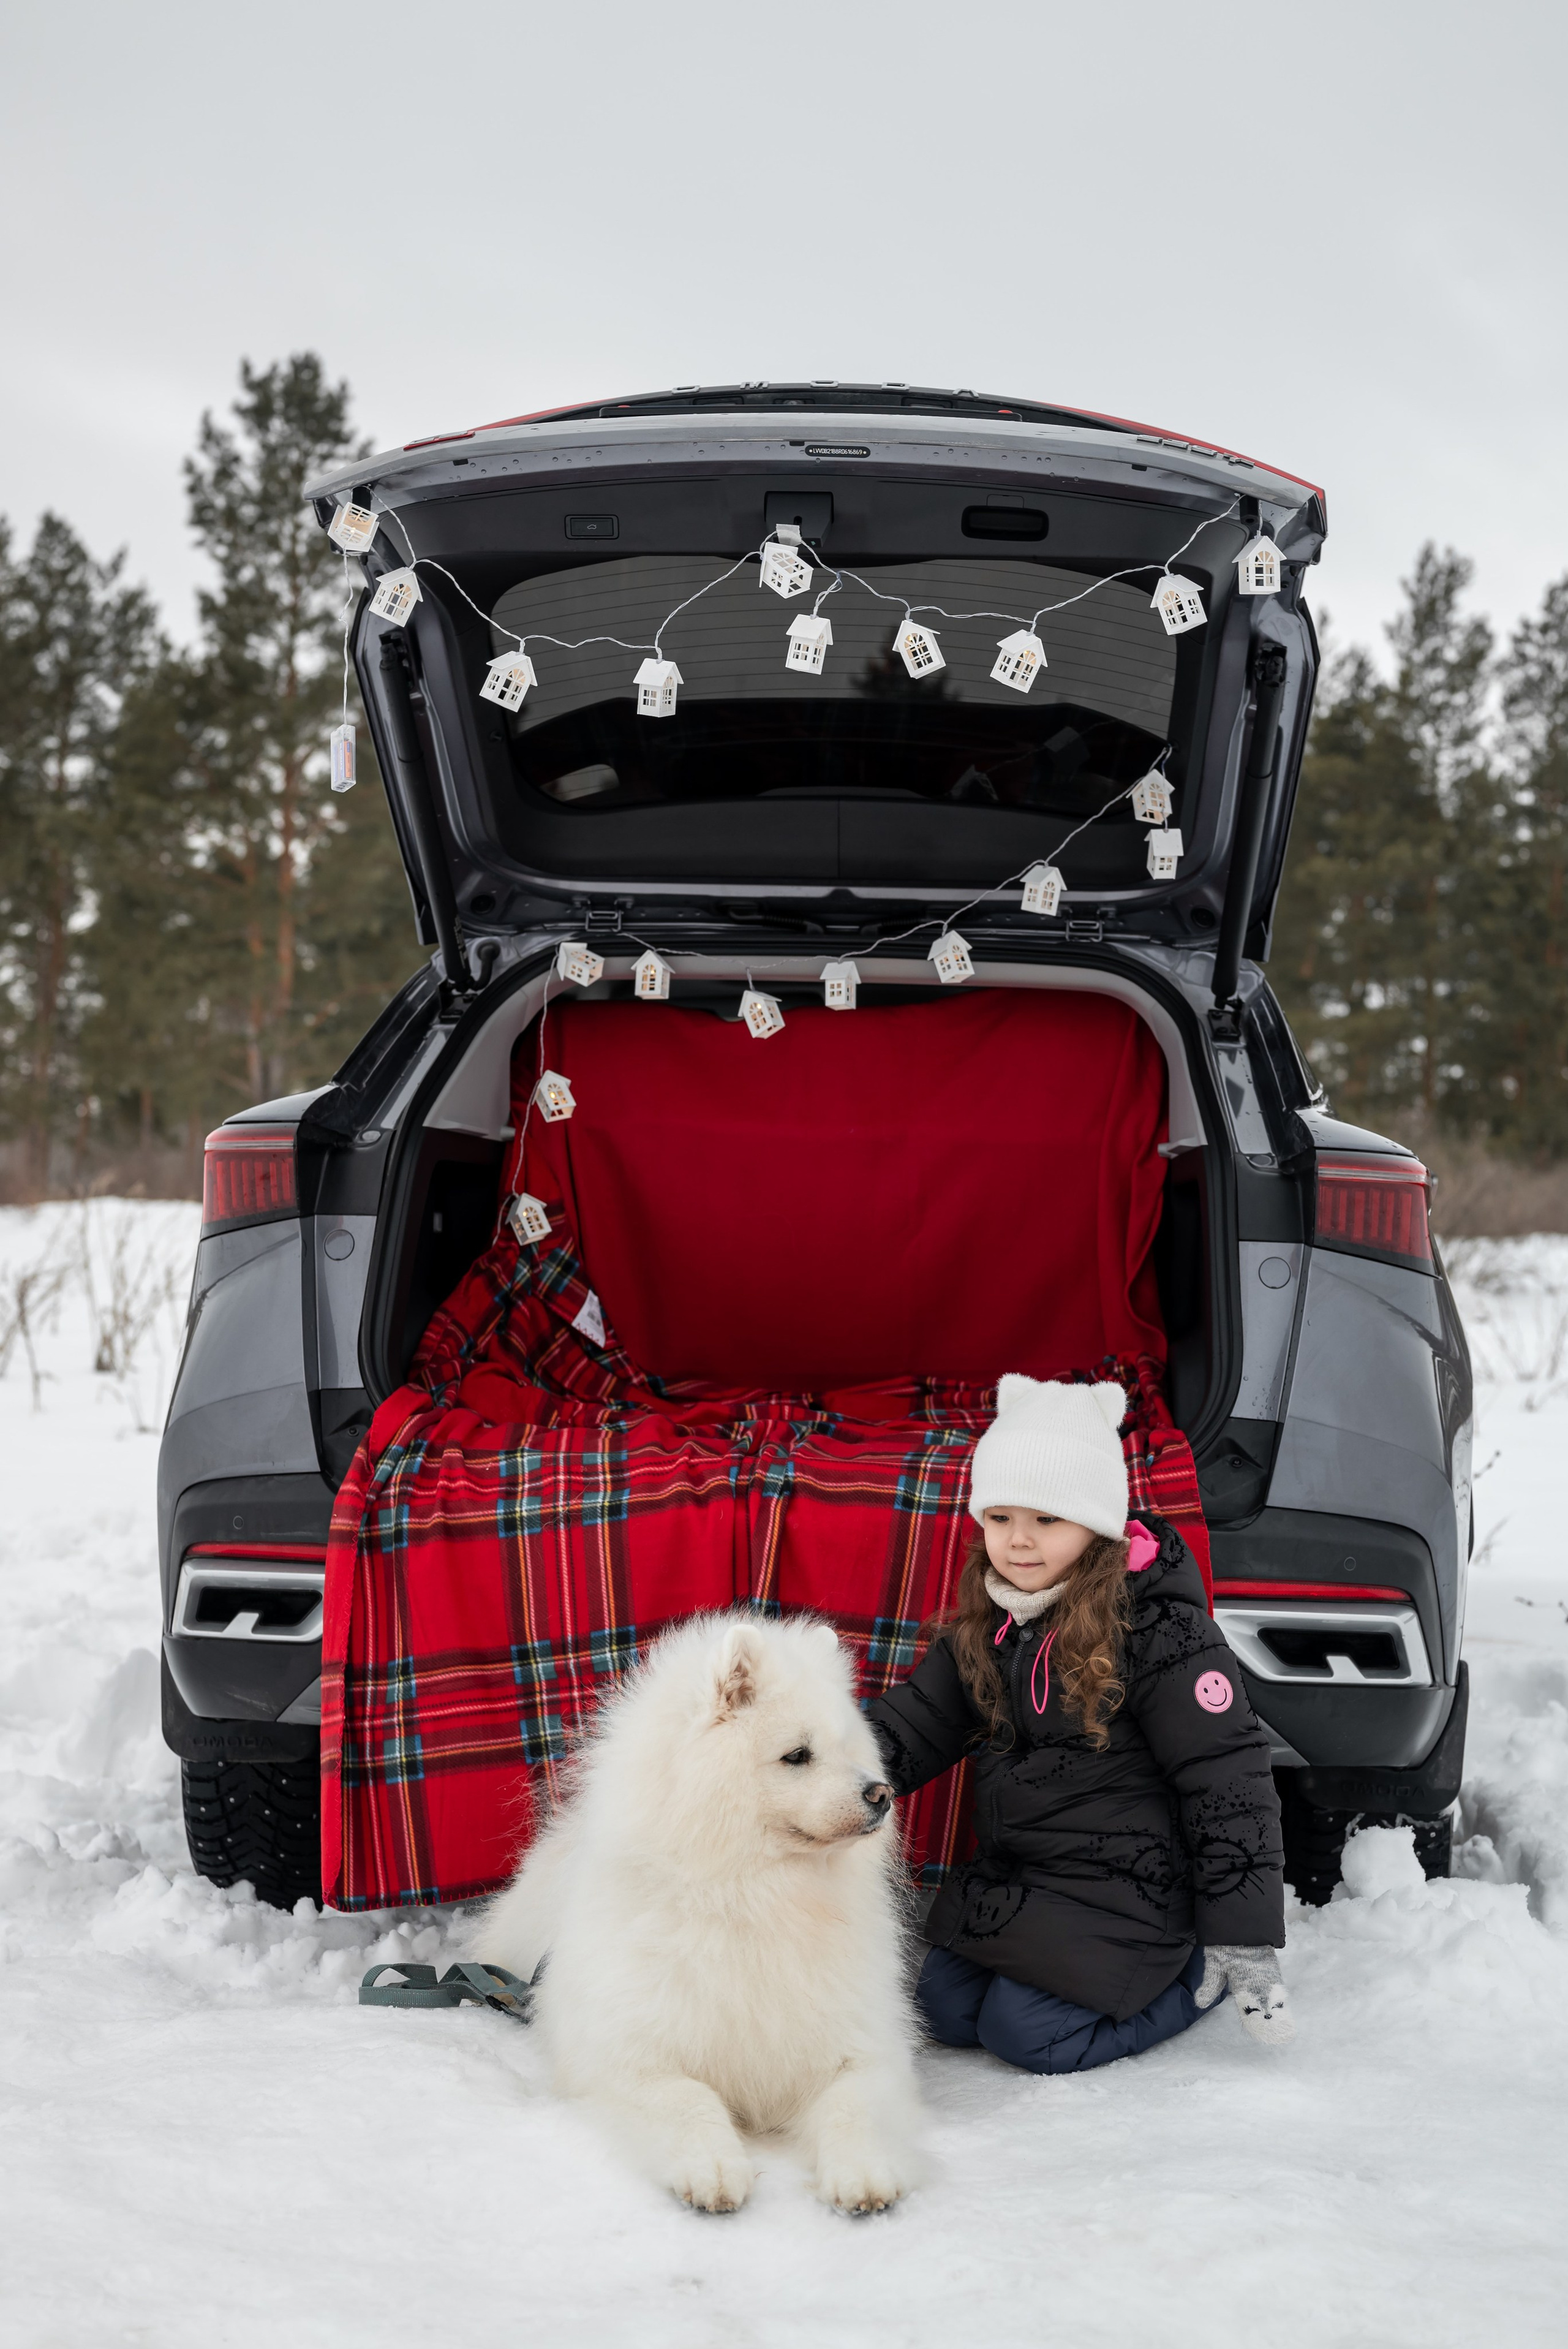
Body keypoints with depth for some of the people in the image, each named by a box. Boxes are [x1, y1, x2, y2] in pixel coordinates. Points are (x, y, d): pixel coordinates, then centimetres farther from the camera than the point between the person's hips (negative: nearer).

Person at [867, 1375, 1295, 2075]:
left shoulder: (1154, 1626, -20)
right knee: (944, 2009, 3)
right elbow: (916, 1719, 7)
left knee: (1023, 2031, -14)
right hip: (1009, 1873, 8)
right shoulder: (982, 1626, 2)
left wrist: (1243, 1940, -20)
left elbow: (1227, 1778, -19)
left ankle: (1198, 1968, 7)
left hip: (1124, 1881, -8)